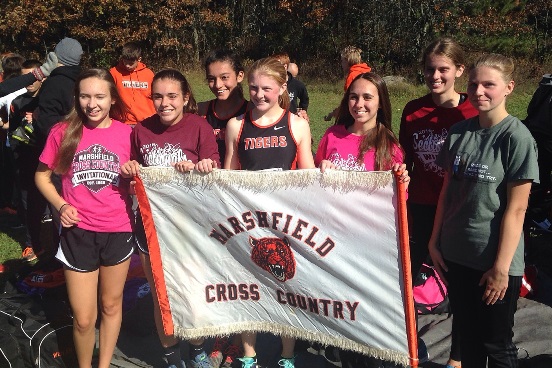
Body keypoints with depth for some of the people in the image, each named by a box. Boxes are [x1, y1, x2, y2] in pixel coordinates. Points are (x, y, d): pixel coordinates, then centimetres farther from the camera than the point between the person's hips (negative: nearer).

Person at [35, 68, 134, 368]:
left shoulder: (126, 134, -4)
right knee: (83, 319, 6)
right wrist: (61, 205, -11)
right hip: (78, 233, -1)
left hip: (118, 231, 1)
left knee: (111, 305, 19)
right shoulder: (63, 132, -6)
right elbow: (42, 175, 5)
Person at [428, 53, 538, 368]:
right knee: (468, 335, 19)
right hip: (456, 256, 5)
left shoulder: (517, 138, -13)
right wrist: (435, 242, 8)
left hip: (495, 262, -5)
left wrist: (501, 267, -14)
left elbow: (516, 209, -15)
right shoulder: (459, 131, 3)